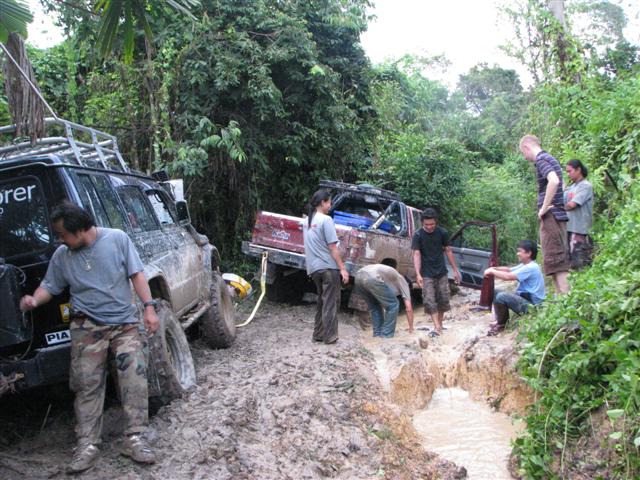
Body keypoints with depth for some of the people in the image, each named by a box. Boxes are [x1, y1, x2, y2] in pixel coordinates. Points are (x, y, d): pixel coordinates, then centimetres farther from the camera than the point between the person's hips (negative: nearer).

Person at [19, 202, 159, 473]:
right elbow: (49, 287, 12)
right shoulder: (61, 256, 6)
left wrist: (149, 308, -6)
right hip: (87, 328, 1)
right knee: (87, 385, -3)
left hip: (125, 323, -1)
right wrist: (34, 300, -11)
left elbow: (136, 275, 0)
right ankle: (87, 445, 4)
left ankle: (135, 440, -4)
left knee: (134, 377, -11)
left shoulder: (117, 239, -1)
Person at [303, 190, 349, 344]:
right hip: (328, 267, -7)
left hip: (314, 267, 7)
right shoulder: (325, 220, -13)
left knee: (321, 301, 17)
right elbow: (332, 247, -16)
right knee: (330, 302, 0)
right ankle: (329, 336, 3)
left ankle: (318, 334, 18)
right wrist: (342, 268, -13)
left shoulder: (307, 221, 11)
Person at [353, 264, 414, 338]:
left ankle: (377, 334, 25)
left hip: (359, 277, 8)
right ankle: (385, 336, 11)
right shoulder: (403, 282, 25)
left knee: (375, 307, 28)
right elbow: (409, 308, 20)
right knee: (393, 305, 10)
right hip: (372, 278, -8)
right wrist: (411, 329, 29)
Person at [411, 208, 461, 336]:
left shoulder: (442, 233, -3)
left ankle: (440, 323, 23)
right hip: (427, 274, -2)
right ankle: (437, 327, -9)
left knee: (443, 299, 7)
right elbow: (416, 254, -16)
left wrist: (455, 270, 6)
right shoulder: (417, 235, -10)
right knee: (429, 301, -9)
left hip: (441, 272, 3)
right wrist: (418, 274, -26)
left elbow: (448, 251, 5)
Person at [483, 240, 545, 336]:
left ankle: (501, 324, -6)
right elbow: (508, 270, 13)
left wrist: (492, 271, -17)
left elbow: (508, 276, -28)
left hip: (531, 305, -10)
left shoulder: (531, 268, -22)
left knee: (501, 296, -27)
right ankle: (500, 321, 6)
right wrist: (494, 269, -5)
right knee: (496, 293, 6)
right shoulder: (525, 265, 12)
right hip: (523, 298, 10)